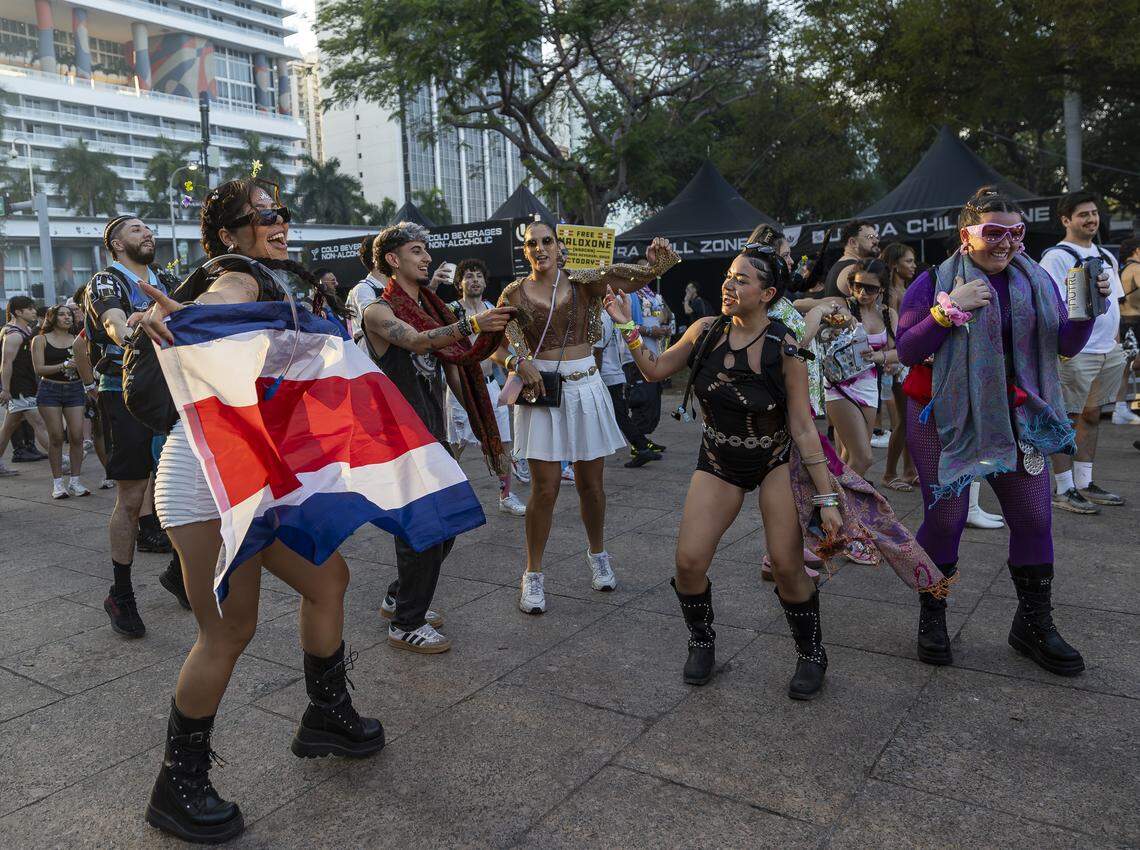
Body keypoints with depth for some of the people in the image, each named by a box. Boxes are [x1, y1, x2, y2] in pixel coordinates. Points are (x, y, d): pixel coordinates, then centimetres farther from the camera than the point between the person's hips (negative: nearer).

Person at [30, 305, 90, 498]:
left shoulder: (77, 341, 11)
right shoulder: (41, 340, 4)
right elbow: (39, 368, -5)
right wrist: (63, 366, -16)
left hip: (74, 390, 2)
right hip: (50, 390, -2)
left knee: (77, 436, -5)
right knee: (56, 437, -3)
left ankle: (75, 482, 3)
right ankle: (58, 483, 5)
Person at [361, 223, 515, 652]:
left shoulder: (432, 307, 15)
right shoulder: (379, 311, -9)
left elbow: (453, 366, 15)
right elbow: (416, 341, -30)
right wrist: (470, 324, -44)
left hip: (432, 431, 8)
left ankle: (399, 598, 34)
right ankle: (405, 625, 10)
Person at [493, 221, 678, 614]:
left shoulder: (581, 281, 1)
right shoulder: (514, 293, 1)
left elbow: (628, 279, -14)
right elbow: (495, 345, 0)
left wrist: (655, 266, -35)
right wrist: (518, 364, -20)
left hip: (585, 389, 2)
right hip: (541, 391, -1)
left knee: (591, 482, 10)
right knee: (545, 487, -3)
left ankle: (597, 555, 34)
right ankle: (533, 574, 13)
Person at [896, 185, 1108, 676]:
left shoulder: (1036, 281, 7)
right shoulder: (935, 283, -6)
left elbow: (1066, 345, 8)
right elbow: (906, 352, -13)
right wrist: (947, 310, -25)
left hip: (1015, 418, 4)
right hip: (945, 419, -4)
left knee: (1034, 517, 5)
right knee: (944, 517, -1)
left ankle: (1034, 624, 23)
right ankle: (932, 617, 20)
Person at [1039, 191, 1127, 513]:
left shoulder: (1107, 257, 17)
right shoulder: (1056, 257, -8)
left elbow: (1114, 305, 22)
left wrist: (1118, 347, 18)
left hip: (1108, 351, 8)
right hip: (1076, 352, -8)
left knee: (1091, 416, 13)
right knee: (1065, 420, -2)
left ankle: (1085, 484, 22)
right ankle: (1064, 490, 5)